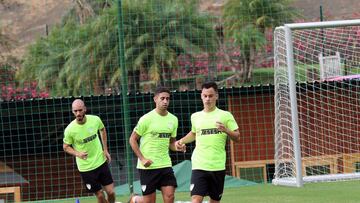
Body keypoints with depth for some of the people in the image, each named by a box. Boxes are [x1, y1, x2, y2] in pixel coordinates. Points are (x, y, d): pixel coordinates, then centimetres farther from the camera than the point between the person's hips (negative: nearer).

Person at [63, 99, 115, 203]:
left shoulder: (95, 120, -11)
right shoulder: (70, 130, -19)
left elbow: (102, 130, 13)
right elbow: (66, 147, -3)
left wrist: (105, 150, 8)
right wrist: (78, 154, -23)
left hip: (101, 162, 3)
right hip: (86, 167, -2)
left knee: (110, 192, 3)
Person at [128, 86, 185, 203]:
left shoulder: (173, 119, 6)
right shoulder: (147, 119, -9)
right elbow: (133, 139, -5)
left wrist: (177, 147, -5)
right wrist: (142, 159, -13)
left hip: (165, 164, 4)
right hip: (148, 166, -4)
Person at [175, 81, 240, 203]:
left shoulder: (225, 115, 2)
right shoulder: (195, 116, 11)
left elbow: (237, 137, 1)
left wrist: (226, 130, -18)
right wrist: (182, 141, 12)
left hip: (218, 166, -1)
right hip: (199, 165, 1)